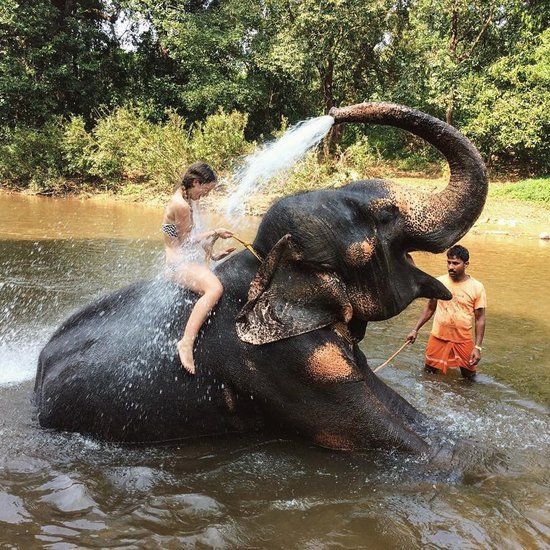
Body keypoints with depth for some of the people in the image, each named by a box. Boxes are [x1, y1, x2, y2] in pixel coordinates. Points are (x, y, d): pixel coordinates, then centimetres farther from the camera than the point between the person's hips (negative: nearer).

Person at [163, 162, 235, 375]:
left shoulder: (184, 201, 17)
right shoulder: (181, 206, -15)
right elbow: (186, 241, -12)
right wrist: (214, 233, -1)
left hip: (188, 261, 11)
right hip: (179, 264, -11)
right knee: (214, 288, -36)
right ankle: (186, 343, -46)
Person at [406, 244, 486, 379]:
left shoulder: (477, 287, -10)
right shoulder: (439, 282, -5)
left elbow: (480, 319, -6)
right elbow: (430, 308, 8)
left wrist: (478, 347, -11)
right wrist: (415, 330, 4)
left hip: (463, 341, -1)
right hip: (438, 338, 2)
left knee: (469, 375, 5)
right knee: (430, 372, 10)